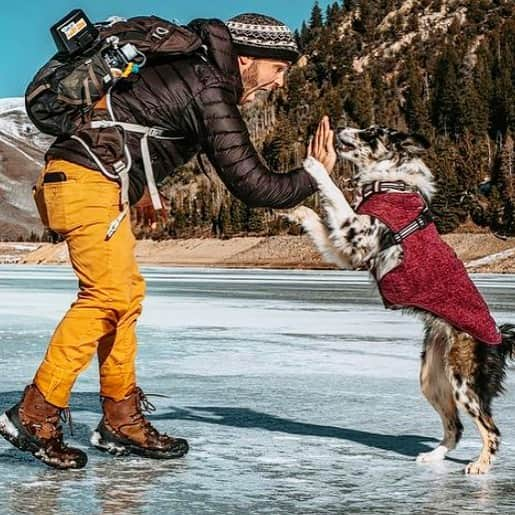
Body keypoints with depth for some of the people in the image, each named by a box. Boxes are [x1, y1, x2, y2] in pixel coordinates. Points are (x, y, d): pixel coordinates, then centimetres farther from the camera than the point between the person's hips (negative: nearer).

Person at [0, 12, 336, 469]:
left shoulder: (193, 67, 14)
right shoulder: (209, 92, -14)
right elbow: (251, 185, -14)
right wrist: (313, 176, -2)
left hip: (95, 183, 10)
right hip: (88, 179, -10)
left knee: (127, 294, 10)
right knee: (108, 295, -12)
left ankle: (122, 422, 15)